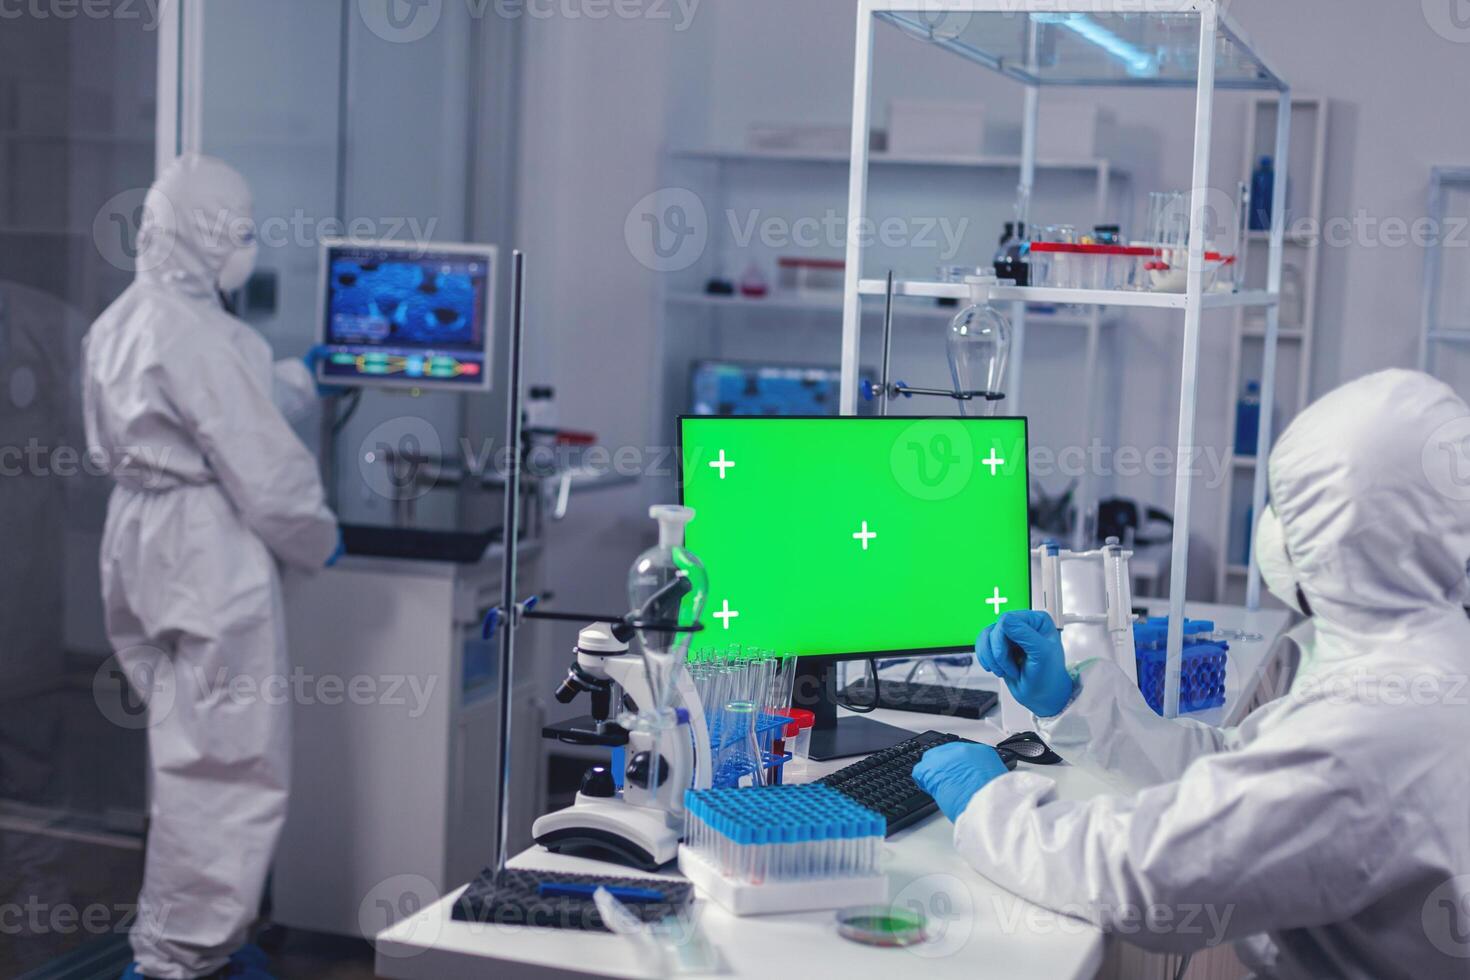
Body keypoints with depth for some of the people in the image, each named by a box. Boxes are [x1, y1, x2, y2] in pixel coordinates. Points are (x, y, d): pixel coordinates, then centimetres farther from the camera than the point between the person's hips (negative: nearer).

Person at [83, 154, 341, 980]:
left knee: (191, 752, 19)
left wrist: (302, 378, 35)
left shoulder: (123, 321, 12)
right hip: (209, 557, -10)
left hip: (143, 539, 11)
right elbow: (263, 465, -19)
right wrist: (319, 540, -2)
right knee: (228, 759, -1)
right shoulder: (196, 336, -19)